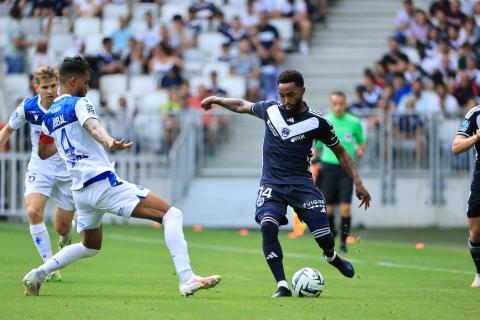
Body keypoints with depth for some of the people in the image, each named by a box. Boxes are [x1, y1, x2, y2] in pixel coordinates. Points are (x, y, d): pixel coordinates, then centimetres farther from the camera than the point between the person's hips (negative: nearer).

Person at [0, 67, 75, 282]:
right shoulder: (28, 107, -10)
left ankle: (67, 235, 46)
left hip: (67, 170, -1)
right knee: (33, 211, -25)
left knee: (62, 227, 4)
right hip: (39, 167, 1)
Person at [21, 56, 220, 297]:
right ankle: (187, 279, -26)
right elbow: (93, 127, -27)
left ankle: (38, 274, 15)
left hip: (80, 191, 8)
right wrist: (110, 143, -46)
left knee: (89, 247, 32)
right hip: (103, 183, -8)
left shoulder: (49, 116, 17)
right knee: (171, 214, -11)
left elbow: (43, 153, 30)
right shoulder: (79, 103, -4)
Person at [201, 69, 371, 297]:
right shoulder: (270, 109, 0)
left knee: (324, 238, -12)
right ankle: (282, 286, -21)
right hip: (271, 184, 1)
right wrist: (216, 100, 21)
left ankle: (332, 257, 28)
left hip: (301, 184, -1)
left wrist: (357, 182, -1)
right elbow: (243, 106, 22)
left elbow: (340, 152, 5)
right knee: (267, 226, -27)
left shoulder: (317, 122, -6)